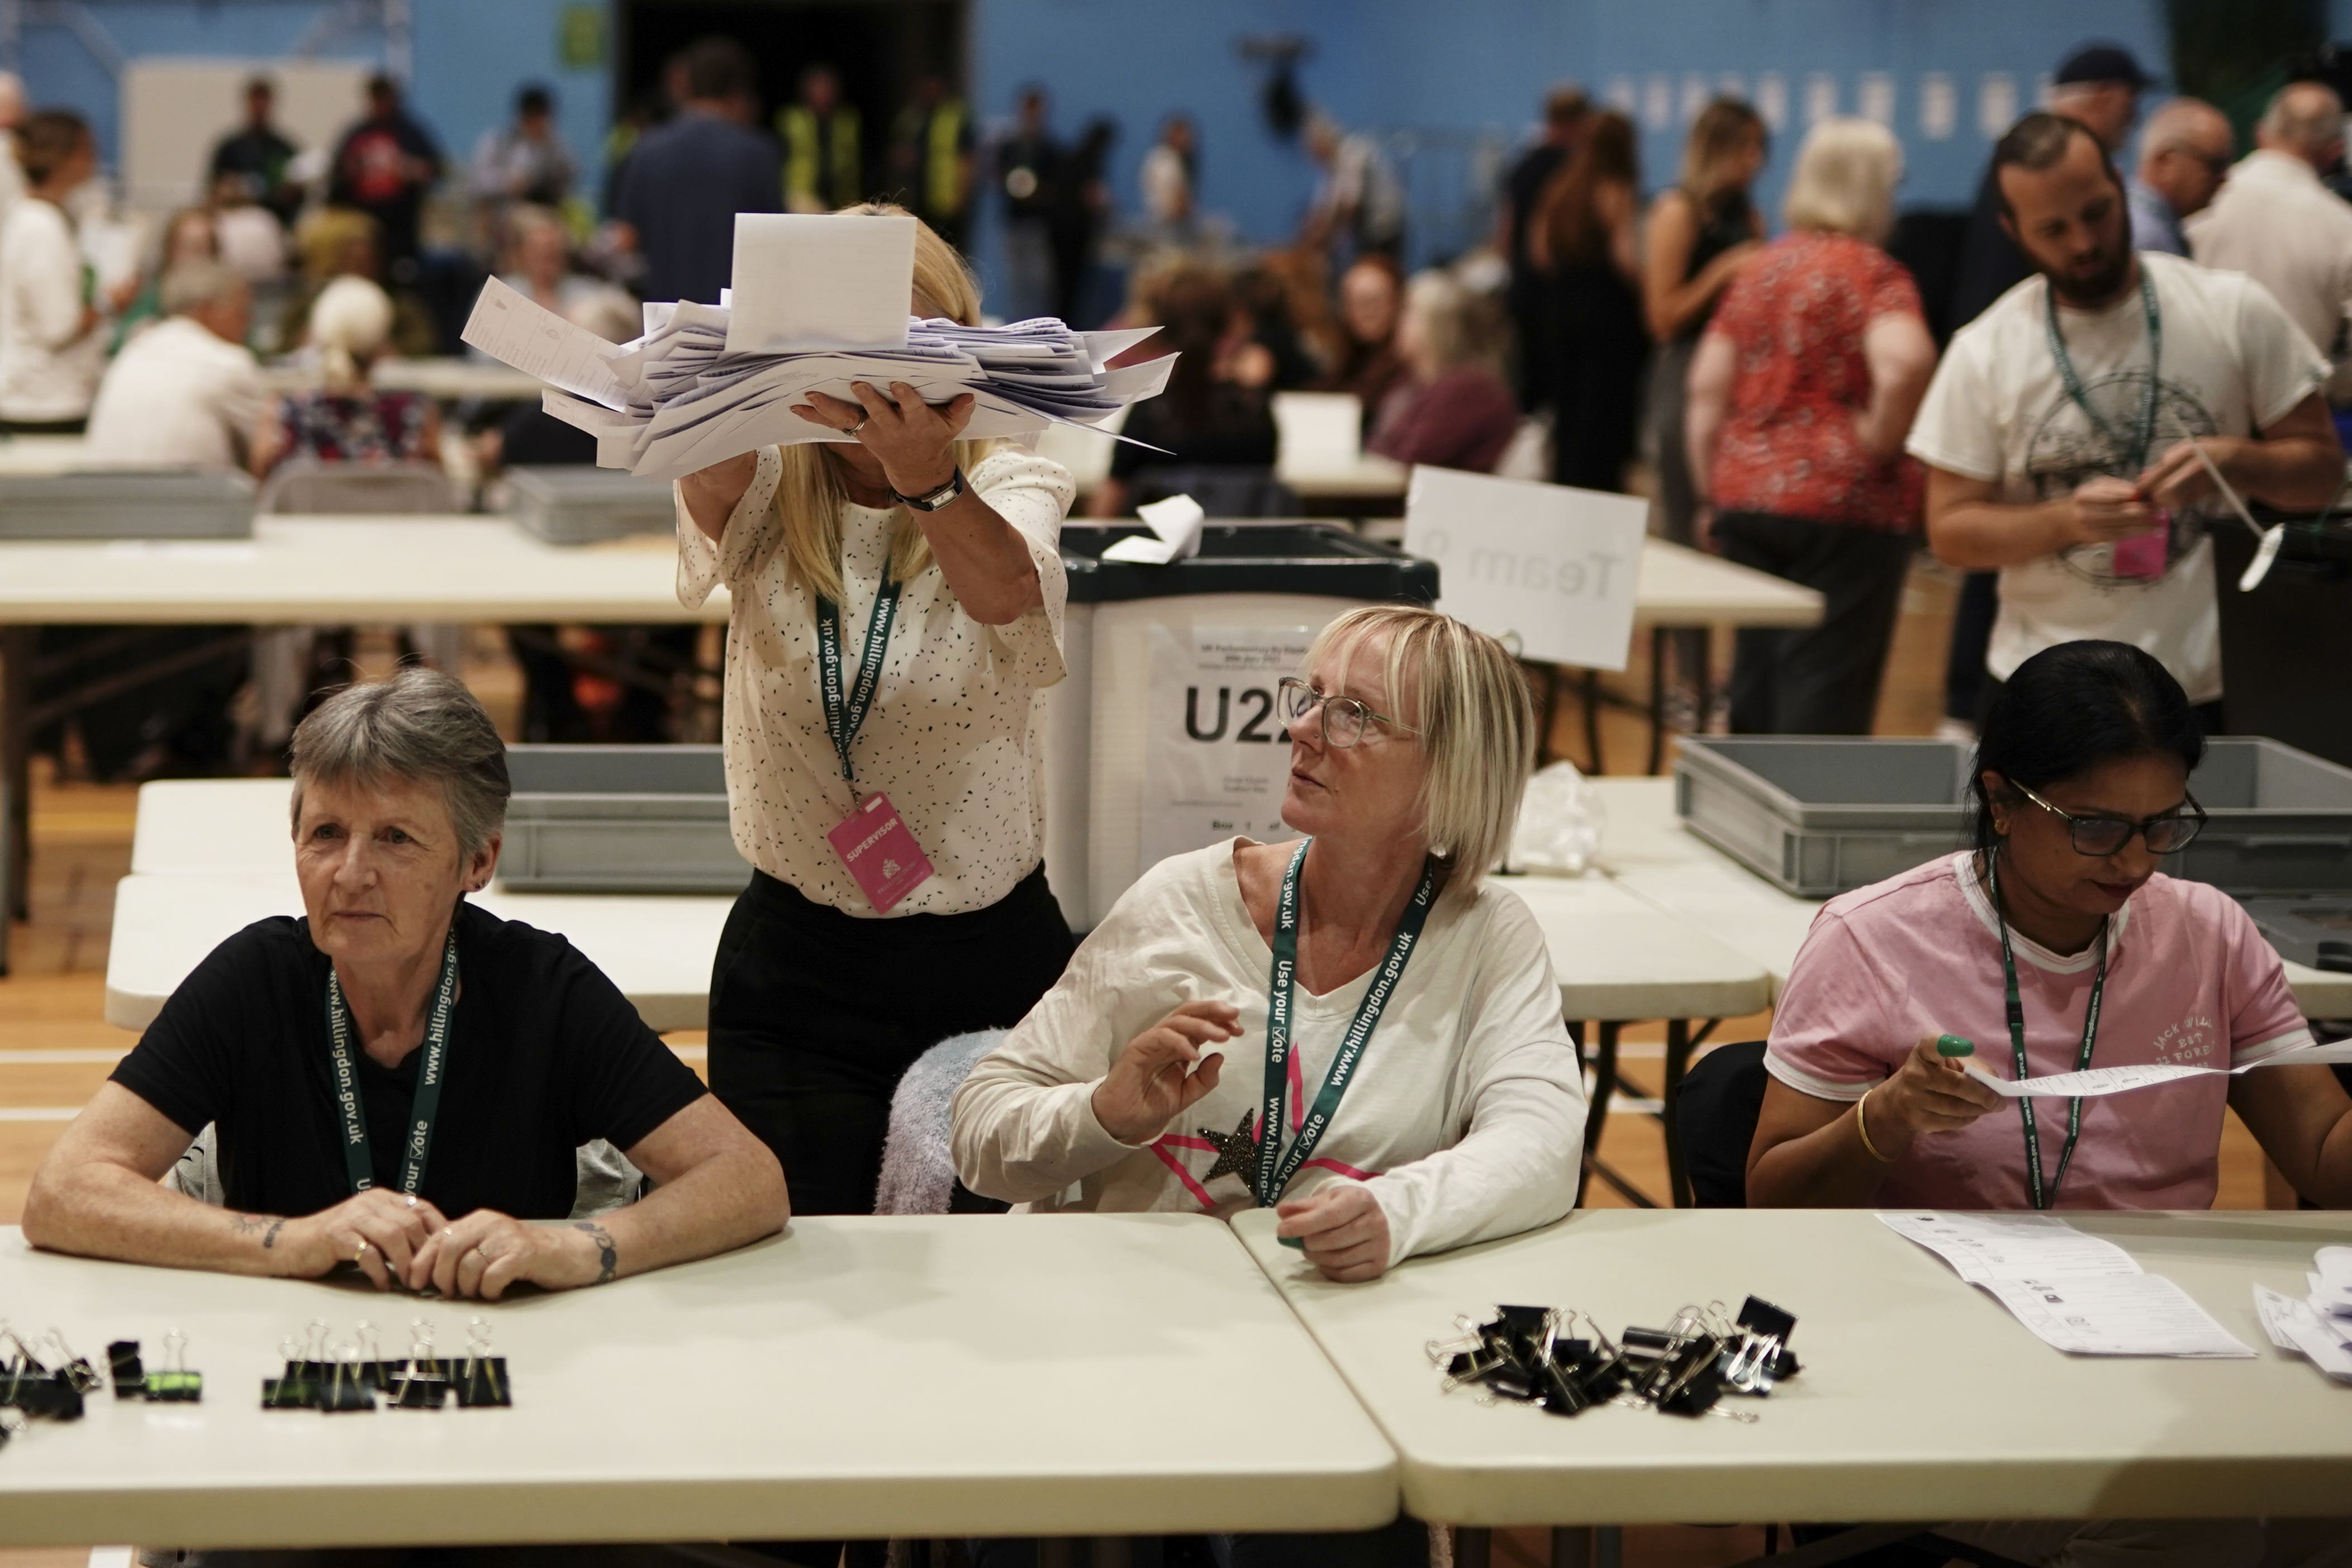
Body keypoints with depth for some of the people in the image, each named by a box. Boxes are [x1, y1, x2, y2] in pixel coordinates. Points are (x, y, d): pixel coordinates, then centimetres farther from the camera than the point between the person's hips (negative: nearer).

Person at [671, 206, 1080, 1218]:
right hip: (797, 966, 1)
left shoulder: (1010, 491, -4)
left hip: (993, 960, -1)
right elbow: (705, 473, -27)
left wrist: (928, 481, -51)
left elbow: (1006, 590, -28)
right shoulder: (763, 499, -1)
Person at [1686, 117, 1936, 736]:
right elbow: (1903, 363, -26)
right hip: (1845, 506, -6)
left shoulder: (1757, 272, 11)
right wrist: (1880, 443, -11)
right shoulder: (1874, 274, -7)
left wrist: (1715, 494, 15)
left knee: (1757, 673, 15)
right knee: (1826, 685, -3)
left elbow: (1706, 391, 10)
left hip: (1747, 499, 6)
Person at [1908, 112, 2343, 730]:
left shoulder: (2235, 310, -2)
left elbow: (2323, 467, 4)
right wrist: (2066, 522, -19)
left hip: (2211, 686, 0)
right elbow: (1950, 531, -2)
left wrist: (2232, 461, -17)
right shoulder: (1984, 353, -2)